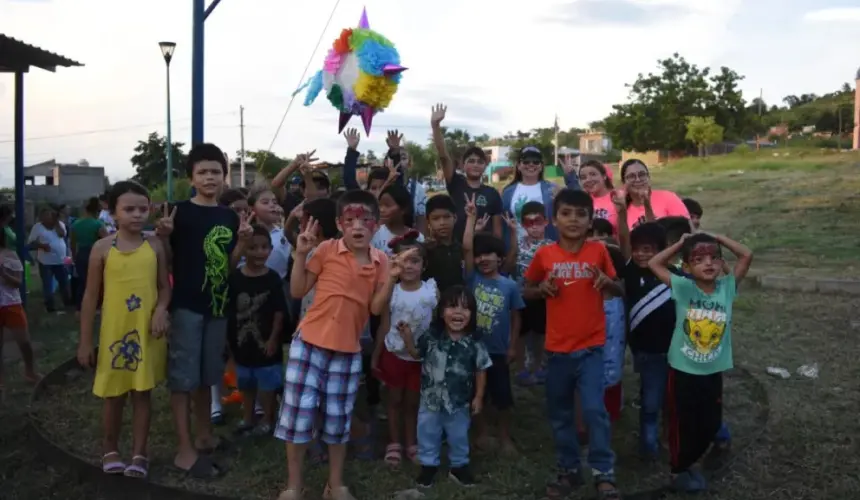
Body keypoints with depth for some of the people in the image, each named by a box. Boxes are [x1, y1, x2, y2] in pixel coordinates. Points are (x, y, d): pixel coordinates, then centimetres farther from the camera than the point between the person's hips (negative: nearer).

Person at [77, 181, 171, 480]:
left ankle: (139, 452, 22)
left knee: (143, 392, 9)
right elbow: (91, 296, -1)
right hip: (115, 332, -1)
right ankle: (110, 447, 34)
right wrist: (85, 341, 0)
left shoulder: (155, 246, -1)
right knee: (114, 394, 13)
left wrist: (161, 309, -17)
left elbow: (164, 286, 5)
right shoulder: (103, 248, -5)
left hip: (147, 332, 1)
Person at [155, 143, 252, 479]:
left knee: (206, 375, 16)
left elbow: (229, 265, 11)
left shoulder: (229, 217, 8)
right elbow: (168, 259, -6)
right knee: (183, 375, 0)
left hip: (217, 304, 5)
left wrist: (242, 241, -5)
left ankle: (204, 436, 30)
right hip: (186, 304, -5)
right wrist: (163, 237, -24)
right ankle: (184, 450, 7)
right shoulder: (180, 211, -8)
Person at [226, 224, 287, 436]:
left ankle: (268, 419, 25)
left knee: (268, 384, 7)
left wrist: (273, 339, -11)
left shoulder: (273, 278, -10)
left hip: (265, 341, -2)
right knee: (246, 382, 19)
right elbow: (227, 310, -1)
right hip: (242, 341, 3)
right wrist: (228, 337, 0)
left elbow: (279, 312, -8)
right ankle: (248, 418, 35)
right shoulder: (234, 278, -6)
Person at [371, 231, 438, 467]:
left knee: (412, 401, 15)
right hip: (394, 354, 0)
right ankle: (394, 444, 29)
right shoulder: (391, 291, -10)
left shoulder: (432, 289, -11)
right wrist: (375, 357, 1)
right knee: (395, 399, 14)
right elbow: (384, 326, -2)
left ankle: (411, 444, 31)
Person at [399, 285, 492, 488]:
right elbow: (416, 354, 7)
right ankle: (429, 464, 37)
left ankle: (459, 465, 40)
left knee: (459, 437, 18)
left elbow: (481, 371, -3)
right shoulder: (431, 338, -10)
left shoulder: (474, 344, -14)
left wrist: (478, 397, -2)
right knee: (428, 434, 16)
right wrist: (407, 338, -9)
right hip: (431, 400, 1)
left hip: (460, 403, -1)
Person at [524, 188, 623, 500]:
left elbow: (619, 290, 7)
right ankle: (569, 471, 29)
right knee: (560, 413, 12)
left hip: (591, 346, -2)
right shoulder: (544, 255, -3)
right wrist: (542, 288, -13)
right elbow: (527, 291, 9)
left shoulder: (599, 251, -3)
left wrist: (607, 282, -15)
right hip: (557, 347, 2)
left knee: (594, 409, -9)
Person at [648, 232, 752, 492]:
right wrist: (681, 243, -8)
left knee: (711, 425, 16)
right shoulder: (682, 287, -13)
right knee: (683, 425, 9)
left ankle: (689, 464, 39)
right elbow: (653, 263, -12)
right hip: (683, 371, -4)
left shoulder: (727, 287, -5)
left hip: (713, 372, 4)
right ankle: (678, 471, 30)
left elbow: (747, 255, -5)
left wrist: (719, 238, -6)